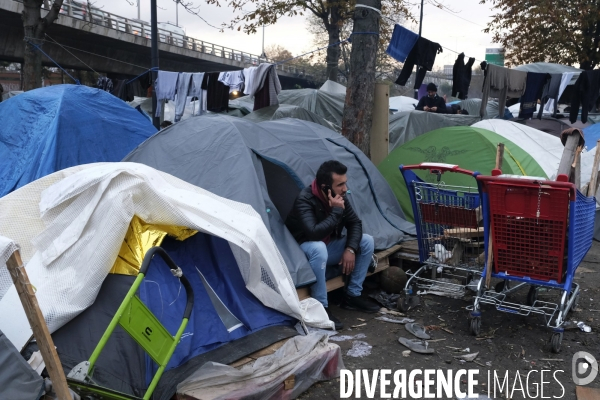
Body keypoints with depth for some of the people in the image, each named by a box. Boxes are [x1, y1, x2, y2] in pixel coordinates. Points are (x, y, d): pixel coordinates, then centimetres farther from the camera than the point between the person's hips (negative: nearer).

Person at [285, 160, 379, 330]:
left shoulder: (339, 197, -9)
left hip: (329, 247, 7)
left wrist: (350, 249, -17)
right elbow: (314, 234, -42)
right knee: (318, 247, -40)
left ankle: (352, 296, 2)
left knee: (366, 241, -6)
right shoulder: (305, 200, -29)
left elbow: (355, 223, 0)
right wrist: (336, 211, -33)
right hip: (305, 251, -7)